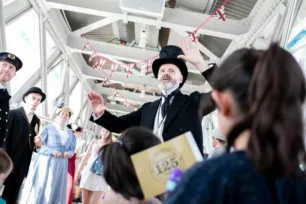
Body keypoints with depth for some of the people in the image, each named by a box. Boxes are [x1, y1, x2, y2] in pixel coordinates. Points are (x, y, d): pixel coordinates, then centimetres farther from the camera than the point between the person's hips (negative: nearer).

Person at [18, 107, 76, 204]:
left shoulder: (70, 134, 15)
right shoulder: (48, 128, 2)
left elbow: (72, 149, 13)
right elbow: (39, 143, -5)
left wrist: (69, 153, -10)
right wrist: (52, 151, -17)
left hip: (61, 164, 4)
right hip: (45, 161, -4)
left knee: (55, 190, 5)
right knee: (40, 187, -2)